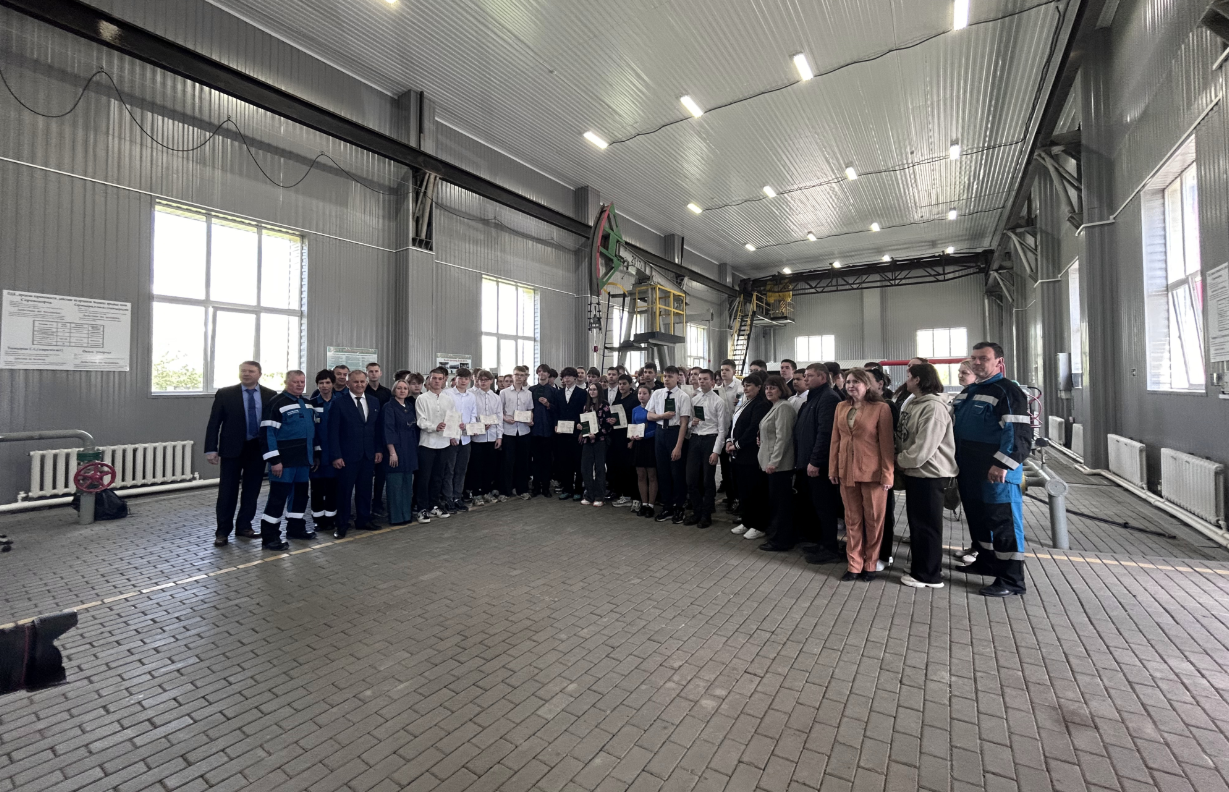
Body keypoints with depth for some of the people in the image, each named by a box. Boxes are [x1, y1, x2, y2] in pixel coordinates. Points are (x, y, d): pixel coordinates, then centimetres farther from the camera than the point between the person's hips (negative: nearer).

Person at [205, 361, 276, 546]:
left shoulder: (270, 396, 2)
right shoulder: (225, 393, -2)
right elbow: (214, 423, -2)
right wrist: (211, 449, -9)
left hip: (259, 448, 2)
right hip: (232, 448, -2)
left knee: (252, 490, 9)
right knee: (228, 491, 4)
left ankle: (244, 526, 23)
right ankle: (223, 531, 15)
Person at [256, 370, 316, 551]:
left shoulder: (307, 404, 13)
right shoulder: (276, 403, -11)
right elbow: (268, 433, -16)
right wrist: (274, 460, -19)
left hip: (303, 459, 8)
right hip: (284, 461, -8)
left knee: (301, 494, 16)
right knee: (278, 497, -3)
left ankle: (296, 528, 31)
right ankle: (269, 537, 6)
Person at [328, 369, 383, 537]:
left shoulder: (374, 402, 8)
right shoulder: (340, 403, -6)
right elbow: (333, 431, -7)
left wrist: (379, 450, 5)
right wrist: (336, 456, -12)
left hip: (369, 455, 4)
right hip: (347, 455, -4)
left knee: (365, 489, 12)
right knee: (344, 490, 5)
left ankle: (363, 520, 26)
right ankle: (342, 524, 18)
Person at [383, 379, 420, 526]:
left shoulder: (410, 406, 12)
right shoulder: (389, 407, -7)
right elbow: (388, 430, -13)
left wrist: (416, 449, 9)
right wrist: (392, 452, -18)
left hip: (410, 450, 6)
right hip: (396, 449, -6)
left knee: (407, 483, 11)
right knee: (395, 484, 0)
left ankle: (407, 514, 21)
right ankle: (396, 517, 8)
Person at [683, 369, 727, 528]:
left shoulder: (718, 401, -6)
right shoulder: (694, 399, 9)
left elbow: (722, 428, -9)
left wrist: (716, 451, -14)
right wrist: (692, 422, -6)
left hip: (710, 439, -5)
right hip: (695, 438, 5)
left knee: (708, 480, 5)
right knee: (691, 479, 6)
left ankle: (706, 515, 21)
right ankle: (696, 512, 24)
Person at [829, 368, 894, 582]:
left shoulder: (881, 408, -7)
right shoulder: (841, 407, 7)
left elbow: (886, 443, -9)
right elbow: (835, 440, 8)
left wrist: (887, 474, -12)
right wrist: (833, 468, 5)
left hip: (872, 472, -4)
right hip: (847, 471, 4)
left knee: (873, 520, 9)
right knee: (852, 520, 11)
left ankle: (870, 565, 24)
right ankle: (854, 565, 21)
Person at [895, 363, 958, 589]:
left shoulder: (934, 407, -20)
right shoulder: (911, 403, 9)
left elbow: (923, 449, -25)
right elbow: (903, 436, 14)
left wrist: (900, 461, -11)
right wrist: (901, 461, 2)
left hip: (929, 474, -9)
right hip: (914, 471, 9)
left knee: (927, 525, 2)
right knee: (916, 522, 19)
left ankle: (928, 576, 16)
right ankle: (920, 567, 35)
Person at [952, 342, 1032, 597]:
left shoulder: (1007, 391, -11)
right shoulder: (967, 392, 16)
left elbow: (1019, 433, -19)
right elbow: (955, 427, 23)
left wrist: (1003, 464, -24)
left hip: (997, 473, -9)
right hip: (969, 471, 9)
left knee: (1003, 522, -1)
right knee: (978, 518, 19)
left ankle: (1011, 580, 8)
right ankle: (986, 561, 36)